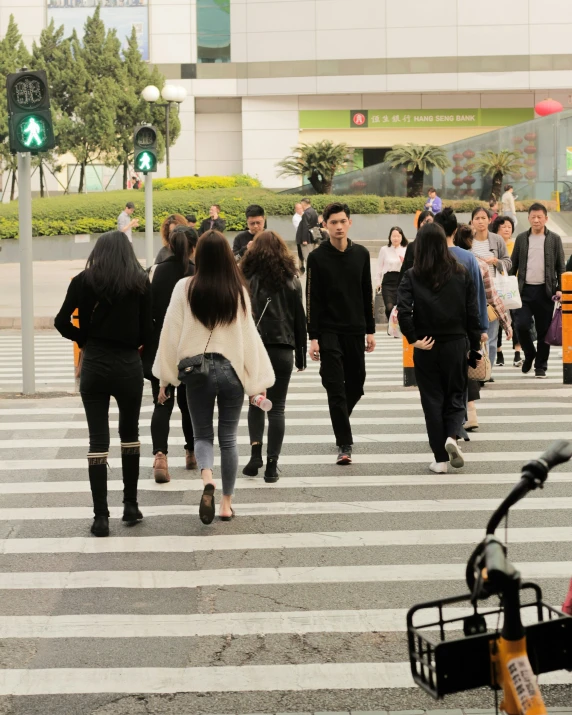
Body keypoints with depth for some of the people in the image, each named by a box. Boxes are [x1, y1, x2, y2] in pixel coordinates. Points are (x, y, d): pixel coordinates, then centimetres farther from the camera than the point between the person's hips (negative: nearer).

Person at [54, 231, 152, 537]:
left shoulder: (84, 280, 0)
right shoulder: (141, 282, -2)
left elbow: (62, 322, -3)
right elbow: (146, 331, -4)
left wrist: (85, 340, 13)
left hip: (94, 366, 0)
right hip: (128, 365, 0)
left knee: (98, 439, 3)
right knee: (129, 432, 19)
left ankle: (101, 516, 1)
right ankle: (130, 504, 23)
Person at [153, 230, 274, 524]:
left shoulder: (185, 288, -7)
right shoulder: (238, 290, -5)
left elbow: (171, 333, -4)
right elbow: (250, 335, -3)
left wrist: (165, 378, 5)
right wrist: (259, 381, 3)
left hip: (197, 370, -1)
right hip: (232, 370, 1)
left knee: (202, 434, 12)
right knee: (228, 438, 13)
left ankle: (207, 480, -16)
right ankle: (226, 502, 18)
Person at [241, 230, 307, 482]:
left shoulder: (246, 278, -1)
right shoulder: (291, 280, 2)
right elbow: (299, 320, 5)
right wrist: (301, 356, 12)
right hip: (282, 350, 0)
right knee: (276, 406, 5)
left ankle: (255, 451, 2)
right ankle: (272, 464, 1)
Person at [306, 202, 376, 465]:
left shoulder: (361, 254, 6)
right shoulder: (317, 257, -4)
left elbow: (367, 294, 11)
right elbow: (312, 300, -6)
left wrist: (370, 330, 8)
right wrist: (313, 337, -10)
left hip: (356, 331, 4)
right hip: (329, 332, -4)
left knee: (356, 385, 11)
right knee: (336, 389, -7)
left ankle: (340, 423, 38)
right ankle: (344, 445, -5)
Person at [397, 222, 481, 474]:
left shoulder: (412, 276, -6)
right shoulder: (461, 273, 0)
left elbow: (403, 311, -19)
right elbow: (472, 313, 0)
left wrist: (413, 339, -10)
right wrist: (475, 346, 7)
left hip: (427, 348, -1)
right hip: (455, 345, 1)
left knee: (433, 400, 8)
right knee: (455, 396, 15)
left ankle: (441, 459, 9)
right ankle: (452, 436, -12)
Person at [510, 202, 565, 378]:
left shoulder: (554, 239, 4)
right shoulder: (521, 238, 8)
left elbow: (560, 266, 4)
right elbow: (514, 265, 10)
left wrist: (560, 289, -5)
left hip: (545, 290, -1)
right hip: (525, 290, 1)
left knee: (543, 330, 1)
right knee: (522, 325, -10)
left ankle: (541, 366, 12)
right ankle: (529, 354, 16)